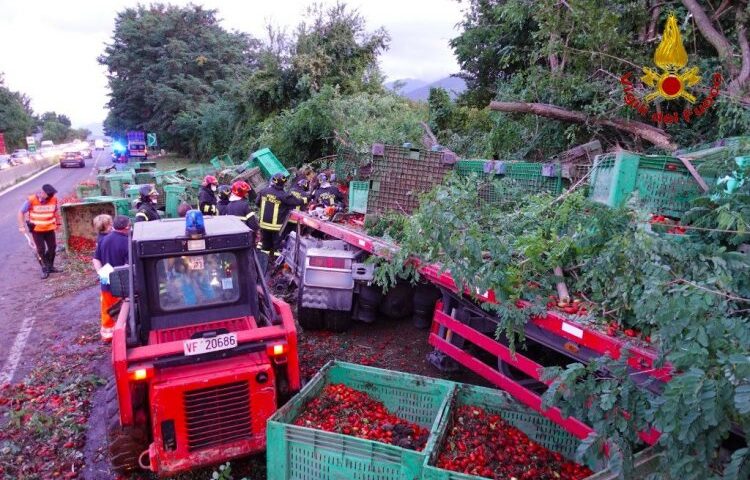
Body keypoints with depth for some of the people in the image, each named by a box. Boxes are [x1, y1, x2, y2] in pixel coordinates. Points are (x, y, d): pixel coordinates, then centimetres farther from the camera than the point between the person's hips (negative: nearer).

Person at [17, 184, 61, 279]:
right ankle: (45, 269, 8)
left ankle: (50, 267, 25)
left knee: (52, 247, 8)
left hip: (50, 228, 4)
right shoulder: (31, 200, -18)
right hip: (36, 229, -4)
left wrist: (57, 223, 16)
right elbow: (21, 212, -7)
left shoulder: (54, 199, -7)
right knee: (41, 249, -2)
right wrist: (21, 226, -11)